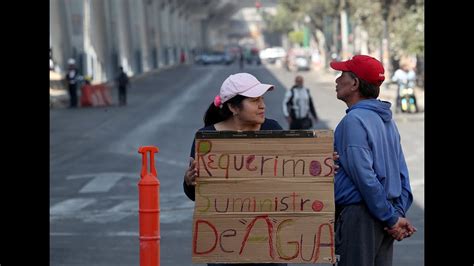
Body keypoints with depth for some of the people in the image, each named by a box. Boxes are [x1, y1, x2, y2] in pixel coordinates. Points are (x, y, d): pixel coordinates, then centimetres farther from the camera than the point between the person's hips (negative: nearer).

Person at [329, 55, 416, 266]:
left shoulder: (354, 120, -16)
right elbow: (401, 171, 12)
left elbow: (364, 176, -20)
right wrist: (398, 213, 6)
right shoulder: (386, 120, 14)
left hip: (359, 213, -9)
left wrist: (391, 218, -15)